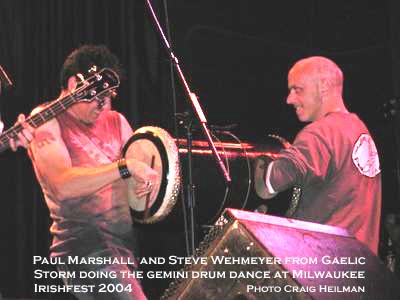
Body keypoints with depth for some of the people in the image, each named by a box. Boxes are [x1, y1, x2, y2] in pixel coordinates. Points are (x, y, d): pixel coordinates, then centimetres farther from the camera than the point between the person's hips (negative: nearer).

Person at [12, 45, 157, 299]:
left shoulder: (115, 121, 16)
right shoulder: (46, 122, -5)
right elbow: (62, 185, -21)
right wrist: (126, 166, -26)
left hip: (124, 241, 8)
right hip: (83, 246, -8)